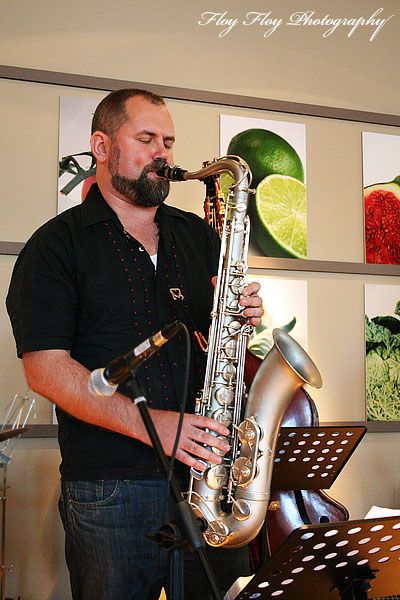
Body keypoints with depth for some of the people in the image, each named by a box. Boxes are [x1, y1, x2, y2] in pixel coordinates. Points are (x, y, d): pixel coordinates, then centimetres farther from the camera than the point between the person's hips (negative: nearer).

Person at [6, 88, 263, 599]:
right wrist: (150, 423, -21)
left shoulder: (198, 235, 16)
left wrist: (241, 315, -3)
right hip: (109, 488, -4)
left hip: (210, 464, 5)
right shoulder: (56, 246, -1)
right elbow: (45, 367, -11)